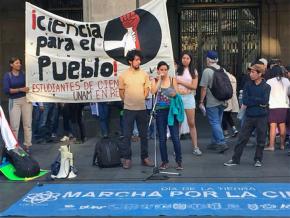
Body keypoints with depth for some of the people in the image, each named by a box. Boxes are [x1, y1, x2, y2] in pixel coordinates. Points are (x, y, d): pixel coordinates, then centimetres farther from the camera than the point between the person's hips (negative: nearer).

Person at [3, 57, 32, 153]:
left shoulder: (23, 74, 4)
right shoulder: (7, 75, 1)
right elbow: (6, 90, -8)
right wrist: (20, 89, -15)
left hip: (26, 100, 1)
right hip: (14, 101, -1)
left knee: (27, 124, 3)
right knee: (14, 125, 1)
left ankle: (27, 145, 11)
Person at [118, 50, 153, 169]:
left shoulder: (144, 74, 3)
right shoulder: (123, 75, -3)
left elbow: (147, 90, 10)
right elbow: (121, 92, 5)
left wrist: (140, 100, 6)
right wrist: (128, 101, 8)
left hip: (142, 108, 2)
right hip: (128, 109, -2)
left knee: (144, 135, 8)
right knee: (127, 135, 0)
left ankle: (145, 157, 19)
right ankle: (127, 159, 8)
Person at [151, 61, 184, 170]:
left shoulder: (173, 80, 5)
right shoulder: (155, 81, 5)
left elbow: (177, 94, 5)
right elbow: (153, 91, -14)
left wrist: (174, 94, -17)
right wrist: (159, 80, -11)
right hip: (160, 111, 1)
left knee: (175, 137, -3)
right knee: (162, 138, 6)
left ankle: (179, 161, 8)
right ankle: (164, 161, 17)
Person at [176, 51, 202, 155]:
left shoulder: (194, 71, 7)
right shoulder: (177, 70, 4)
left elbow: (194, 86, -2)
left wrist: (181, 81, -7)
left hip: (189, 97, 1)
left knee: (192, 123, 3)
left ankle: (195, 147, 8)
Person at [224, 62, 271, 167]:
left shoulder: (266, 87, -1)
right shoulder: (248, 85, 4)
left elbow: (265, 101, -14)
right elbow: (245, 101, -6)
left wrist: (251, 100, -9)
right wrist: (259, 102, -10)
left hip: (262, 117, -2)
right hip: (249, 116, 2)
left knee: (261, 140, 7)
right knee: (242, 138, 3)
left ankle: (258, 159, 22)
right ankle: (235, 159, 11)